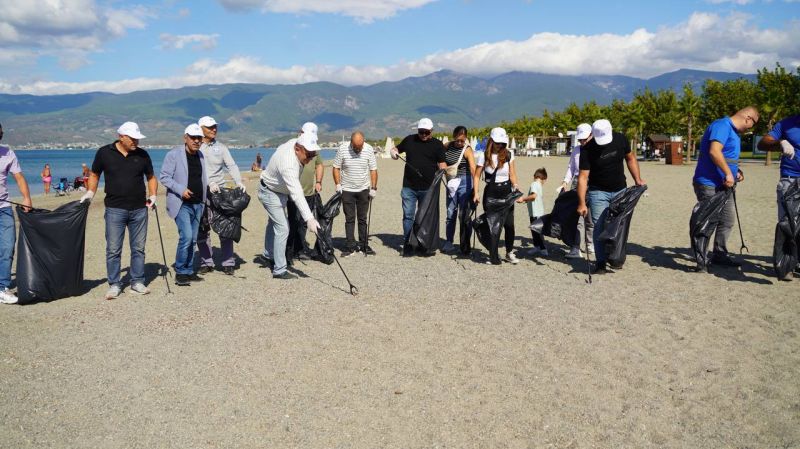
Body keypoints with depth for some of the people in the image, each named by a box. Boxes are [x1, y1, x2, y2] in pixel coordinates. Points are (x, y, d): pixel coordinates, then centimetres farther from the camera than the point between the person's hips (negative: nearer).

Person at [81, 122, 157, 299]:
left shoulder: (142, 155, 4)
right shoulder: (104, 153, -1)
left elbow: (151, 177, 14)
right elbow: (94, 174, 12)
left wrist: (153, 195, 0)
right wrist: (90, 192, -2)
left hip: (139, 209, 2)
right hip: (115, 210, -2)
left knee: (138, 248, 8)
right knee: (113, 249, 0)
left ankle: (137, 282, 19)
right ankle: (114, 285, 10)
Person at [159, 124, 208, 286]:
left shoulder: (201, 155, 12)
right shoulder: (174, 154, -7)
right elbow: (163, 177, -8)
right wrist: (181, 189, -20)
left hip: (197, 204, 7)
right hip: (181, 204, -6)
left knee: (192, 240, 10)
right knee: (186, 237, -16)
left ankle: (189, 271, 19)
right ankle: (180, 273, -3)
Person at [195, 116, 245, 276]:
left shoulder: (221, 147, 10)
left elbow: (231, 166, 1)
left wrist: (239, 182, -15)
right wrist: (209, 184, -22)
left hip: (219, 192, 1)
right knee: (202, 229, 3)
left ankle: (228, 263, 3)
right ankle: (206, 263, 14)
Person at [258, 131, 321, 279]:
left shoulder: (294, 142, -16)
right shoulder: (288, 165, -42)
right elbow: (297, 194, -48)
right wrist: (309, 219, -54)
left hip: (280, 191, 10)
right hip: (271, 193, -10)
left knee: (274, 223, 24)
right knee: (282, 228, -13)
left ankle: (268, 255, 45)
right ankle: (279, 270, -8)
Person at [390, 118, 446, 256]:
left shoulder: (437, 145, 3)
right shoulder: (409, 140, 9)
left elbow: (441, 164, -2)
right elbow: (397, 148, 23)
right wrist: (393, 151, 0)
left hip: (428, 188, -1)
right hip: (409, 187, 1)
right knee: (408, 216, 0)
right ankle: (407, 244, 7)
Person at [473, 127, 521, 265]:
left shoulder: (508, 155, 5)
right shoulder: (483, 156, -1)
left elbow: (512, 175, 7)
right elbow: (477, 176, 0)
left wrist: (515, 186, -11)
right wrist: (476, 193, -10)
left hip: (506, 192, 1)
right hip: (491, 192, -1)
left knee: (509, 224, -3)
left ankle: (509, 253, 16)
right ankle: (493, 256, 9)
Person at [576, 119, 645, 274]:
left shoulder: (621, 139, -9)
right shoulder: (587, 149, -18)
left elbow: (630, 158, 9)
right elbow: (583, 176, -20)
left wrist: (638, 179, 3)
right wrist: (582, 203, -25)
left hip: (620, 190, 3)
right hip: (598, 192, -3)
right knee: (600, 227, -7)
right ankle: (601, 262, -1)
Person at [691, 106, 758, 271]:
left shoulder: (733, 131, 16)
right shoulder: (722, 125, -15)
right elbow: (714, 151, -29)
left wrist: (736, 171, 10)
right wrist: (728, 173, -26)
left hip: (722, 186, 11)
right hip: (708, 184, -10)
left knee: (727, 220, 16)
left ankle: (719, 254, 28)